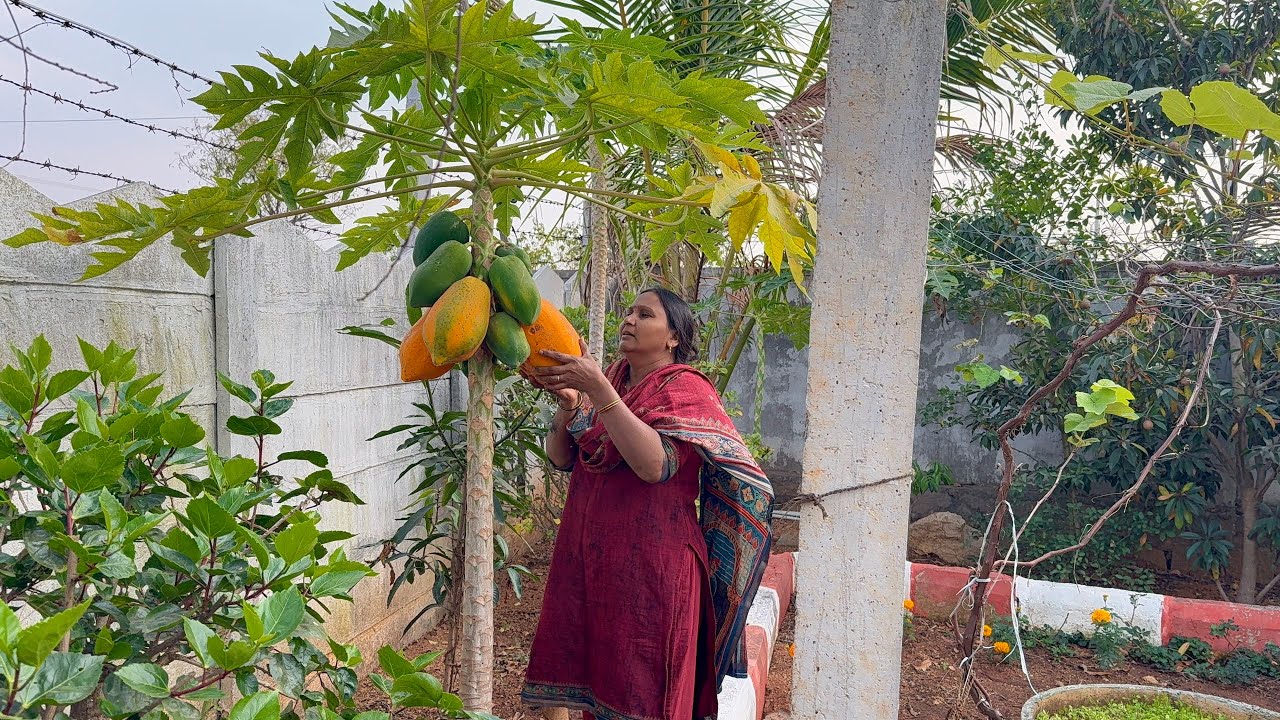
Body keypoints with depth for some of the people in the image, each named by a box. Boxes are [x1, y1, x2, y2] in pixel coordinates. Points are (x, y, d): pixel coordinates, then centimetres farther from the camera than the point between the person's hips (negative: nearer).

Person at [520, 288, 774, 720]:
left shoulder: (686, 390, -7)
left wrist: (598, 390, -27)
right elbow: (560, 458, 6)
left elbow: (655, 463, -24)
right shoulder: (611, 380, 11)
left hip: (650, 563, -5)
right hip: (589, 554, 6)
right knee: (593, 675, 11)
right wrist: (568, 403, -12)